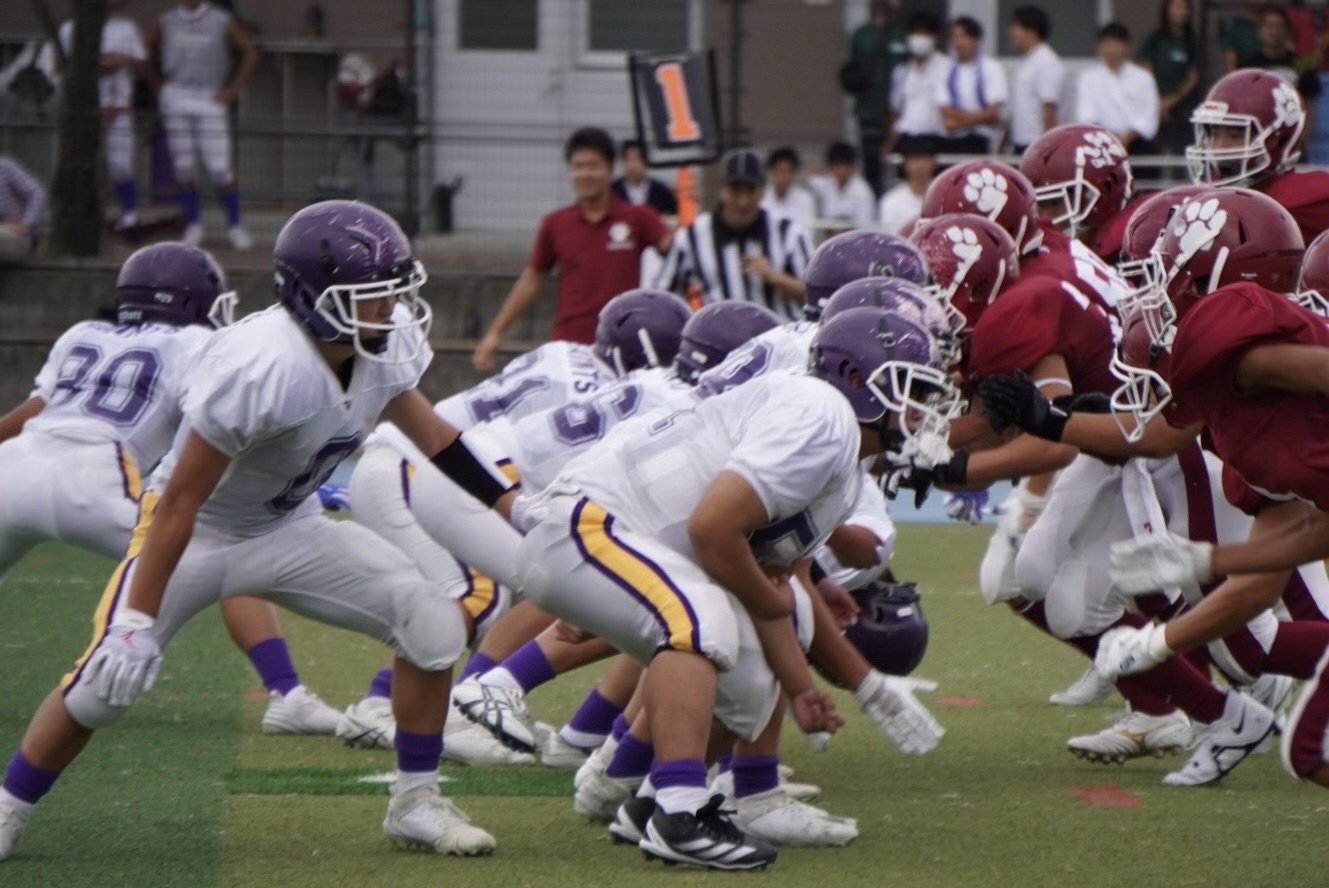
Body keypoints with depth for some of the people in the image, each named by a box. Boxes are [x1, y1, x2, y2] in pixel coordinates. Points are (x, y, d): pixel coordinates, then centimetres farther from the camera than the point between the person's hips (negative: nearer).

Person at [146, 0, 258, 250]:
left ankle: (234, 226, 4)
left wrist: (232, 90, 1)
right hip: (176, 99, 2)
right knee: (182, 168, 2)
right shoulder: (166, 23, 6)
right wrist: (160, 85, 9)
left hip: (210, 99, -2)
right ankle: (193, 225, 13)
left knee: (220, 169, -7)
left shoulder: (222, 22, 1)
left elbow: (250, 54, 6)